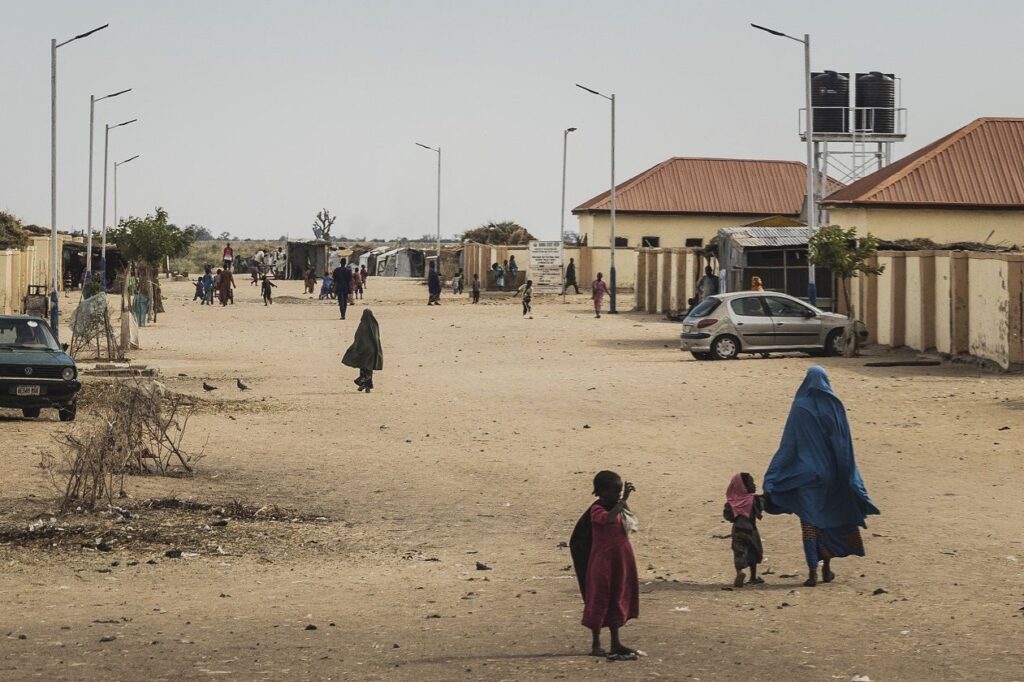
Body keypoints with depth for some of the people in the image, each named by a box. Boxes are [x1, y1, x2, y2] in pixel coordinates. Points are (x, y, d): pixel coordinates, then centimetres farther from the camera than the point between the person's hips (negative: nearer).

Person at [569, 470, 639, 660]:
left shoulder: (618, 508, 10)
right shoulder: (597, 510, -16)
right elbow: (609, 519, -37)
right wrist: (623, 500, -38)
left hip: (620, 564, 8)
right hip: (602, 564, -8)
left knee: (616, 602, 11)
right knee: (599, 602, -1)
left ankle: (616, 644, 17)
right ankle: (596, 644, 7)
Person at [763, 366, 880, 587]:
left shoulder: (800, 408, -6)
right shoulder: (835, 407, -2)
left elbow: (788, 445, -8)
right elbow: (845, 445, -2)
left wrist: (772, 478, -4)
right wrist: (851, 479, 4)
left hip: (805, 475, -2)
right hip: (831, 473, 2)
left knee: (810, 522, 1)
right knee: (830, 519, 18)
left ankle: (813, 571, -8)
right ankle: (827, 567, 22)